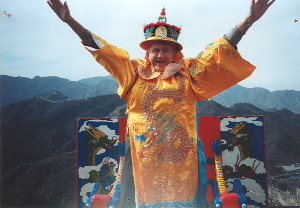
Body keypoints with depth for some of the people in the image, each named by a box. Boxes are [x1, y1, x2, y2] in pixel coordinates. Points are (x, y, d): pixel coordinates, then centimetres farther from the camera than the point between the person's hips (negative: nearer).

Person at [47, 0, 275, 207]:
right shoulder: (135, 71, 10)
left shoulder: (188, 72, 8)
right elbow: (103, 49, 10)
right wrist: (70, 20, 8)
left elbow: (221, 50, 5)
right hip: (146, 151, 1)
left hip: (180, 151, 0)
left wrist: (250, 19, -2)